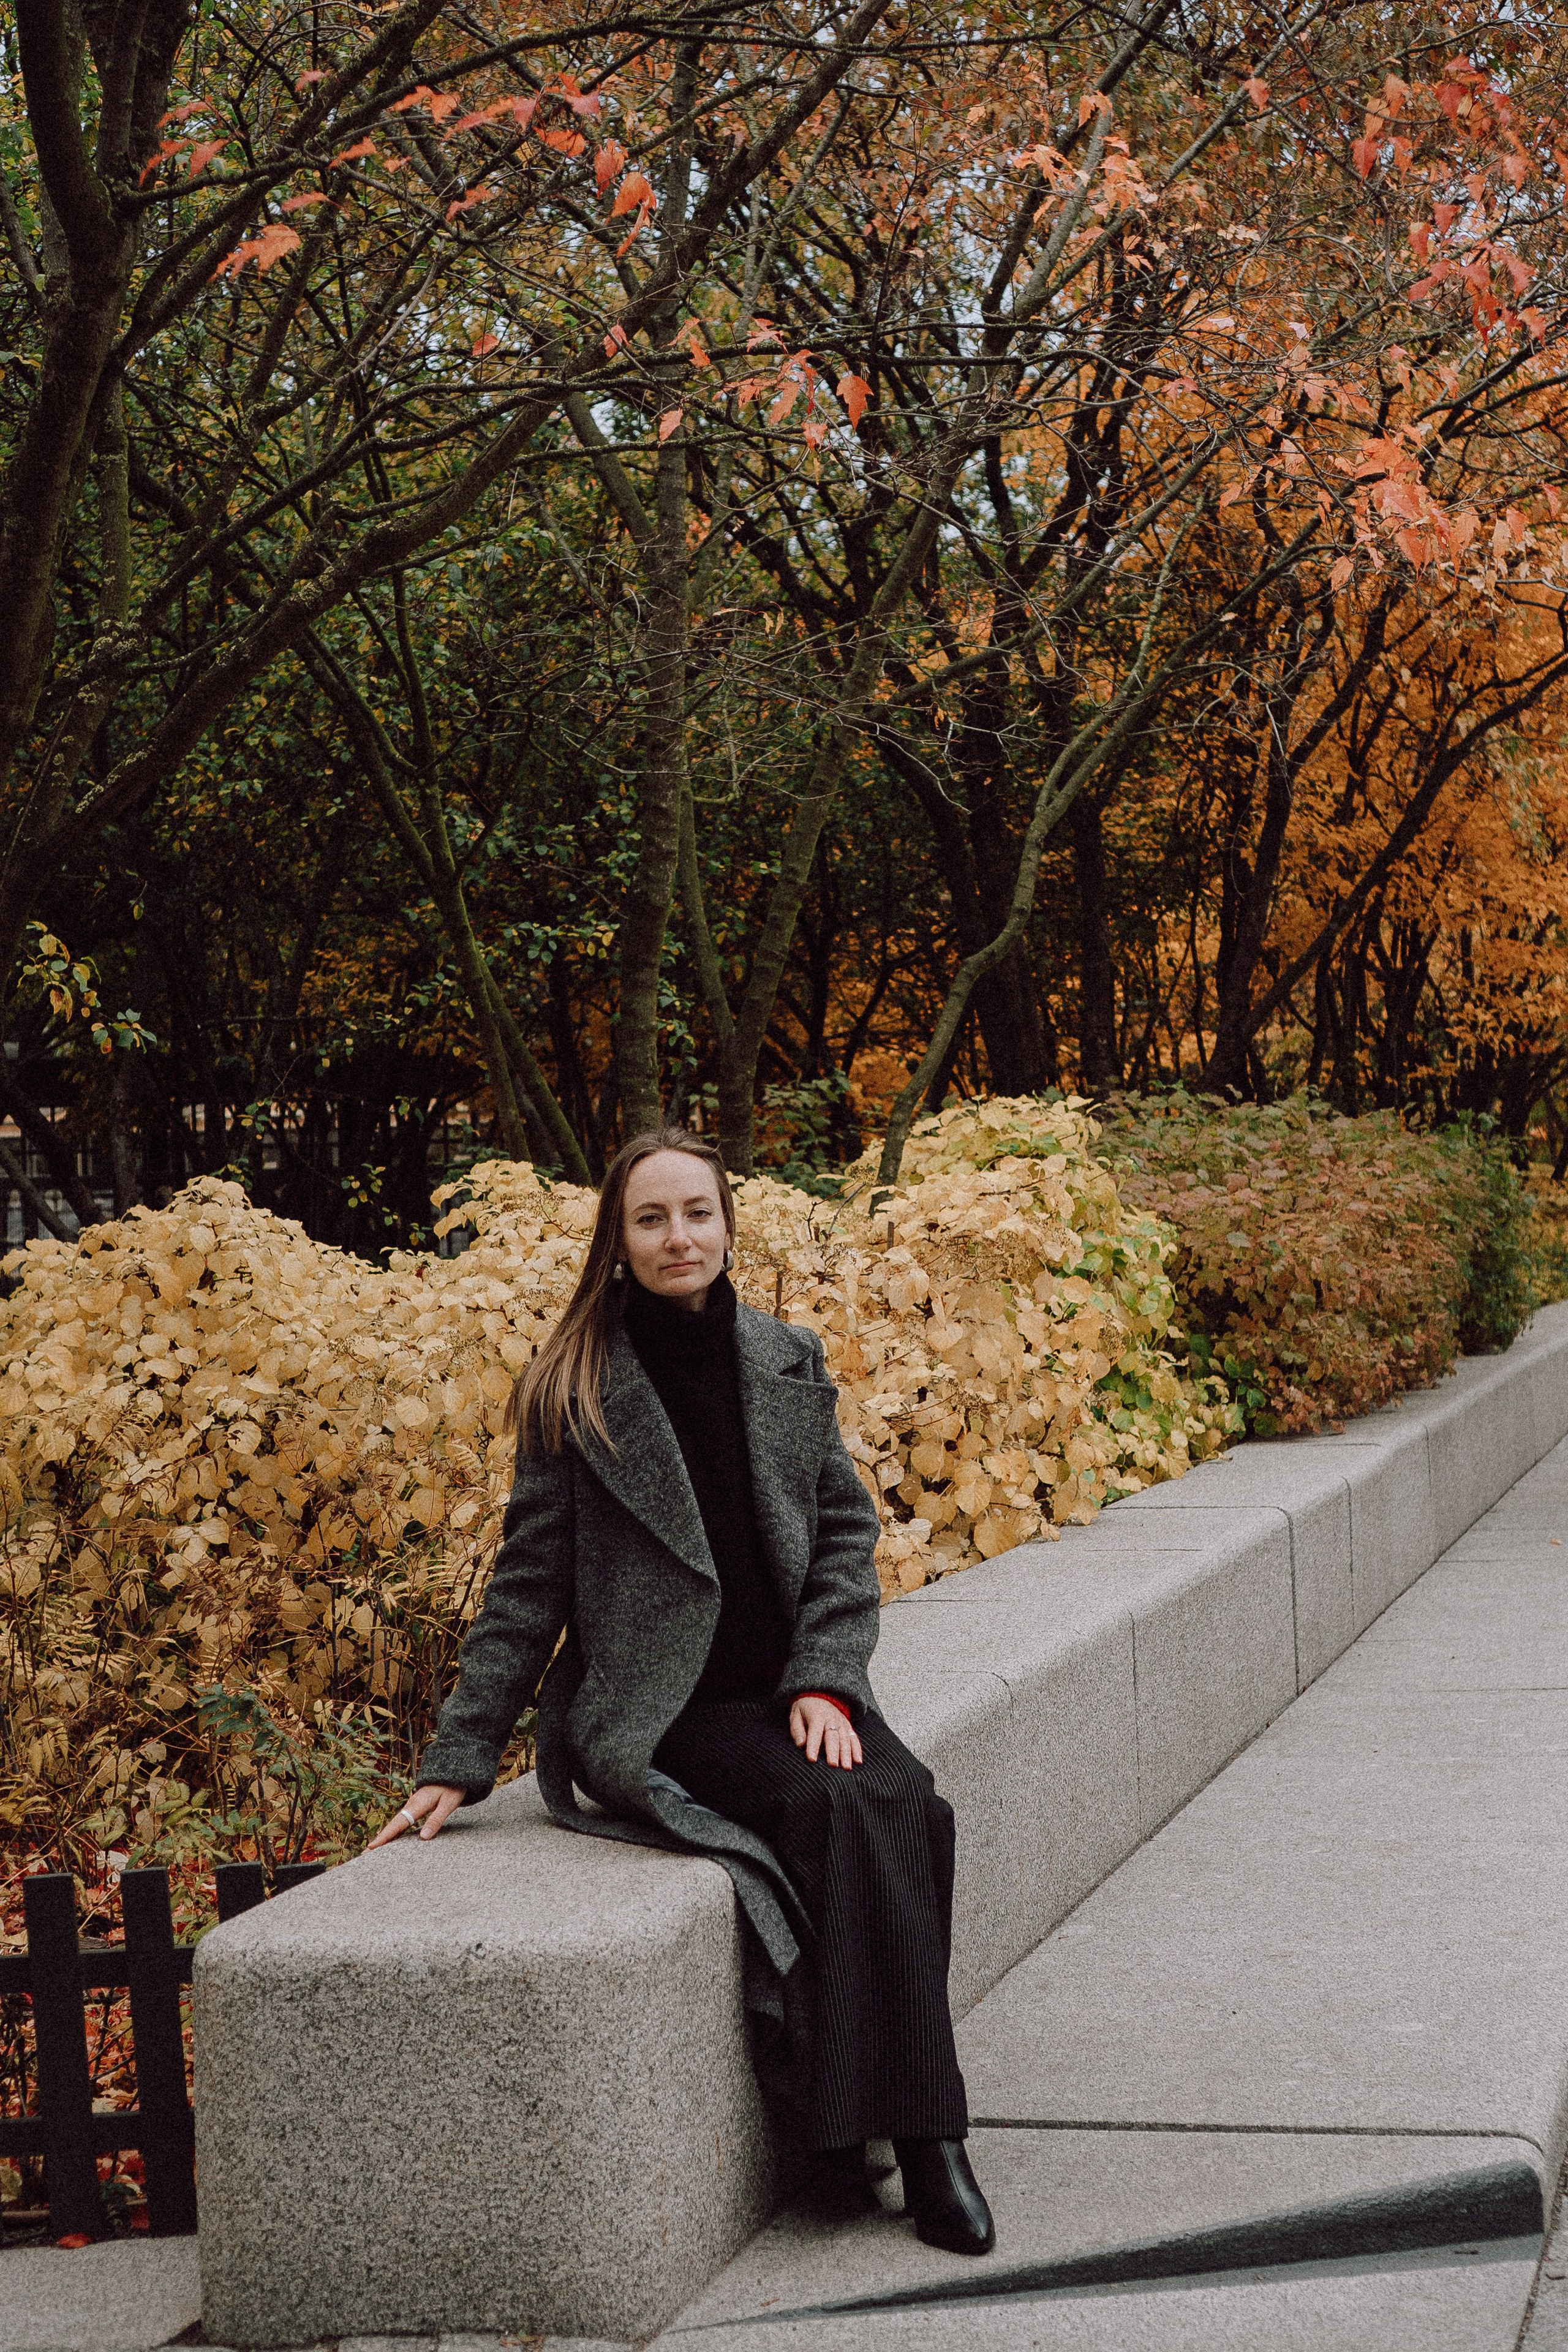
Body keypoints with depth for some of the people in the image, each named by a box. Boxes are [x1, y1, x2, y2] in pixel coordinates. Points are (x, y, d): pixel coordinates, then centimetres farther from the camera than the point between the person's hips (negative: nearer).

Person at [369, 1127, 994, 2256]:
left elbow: (847, 1530, 9)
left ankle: (911, 2118, -21)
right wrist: (459, 1762, -3)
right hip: (655, 1714, -4)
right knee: (839, 1811, -29)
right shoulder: (575, 1396, -1)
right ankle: (918, 2133, -24)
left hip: (790, 1695, 4)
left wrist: (824, 1678, -7)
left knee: (911, 1806, -26)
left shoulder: (792, 1363, 10)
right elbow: (529, 1587, 1)